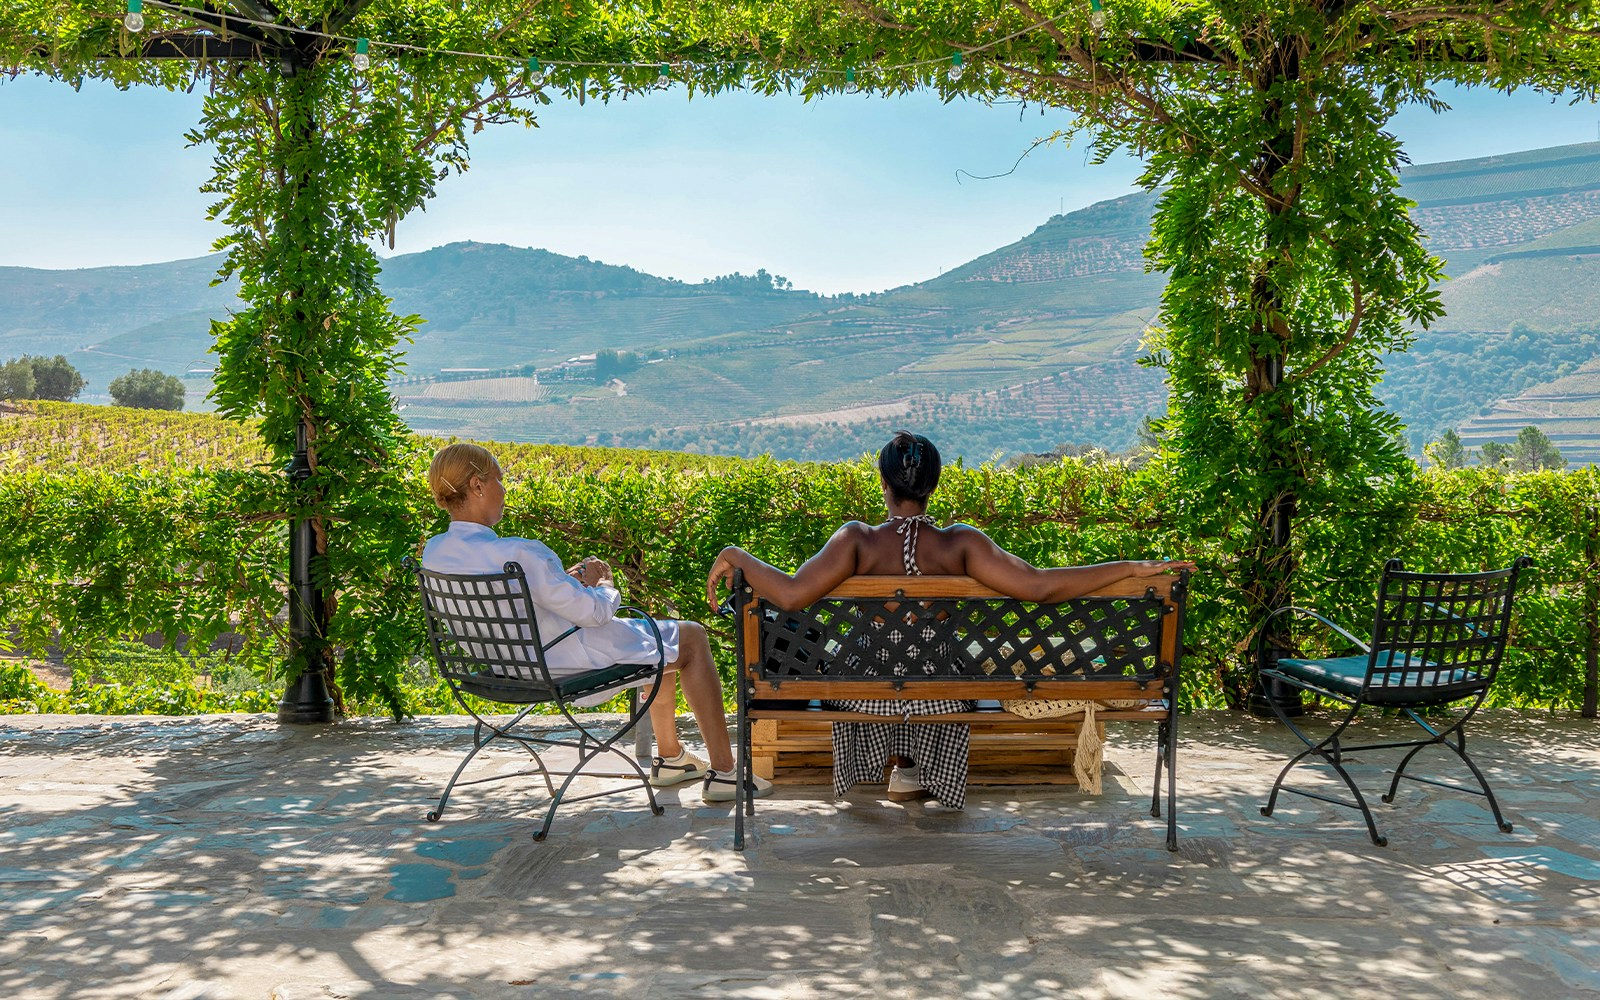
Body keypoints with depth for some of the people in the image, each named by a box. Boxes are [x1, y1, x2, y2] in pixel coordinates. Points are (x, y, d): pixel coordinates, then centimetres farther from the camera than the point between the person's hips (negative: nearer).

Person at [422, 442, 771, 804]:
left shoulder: (433, 553, -8)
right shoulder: (519, 553, -35)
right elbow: (592, 611, -27)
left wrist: (569, 578, 1)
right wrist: (605, 586, -4)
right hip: (572, 658, -9)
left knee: (657, 637, 30)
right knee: (693, 638, 12)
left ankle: (670, 756, 41)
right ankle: (723, 771, 14)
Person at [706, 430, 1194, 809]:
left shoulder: (858, 540, -18)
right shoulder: (960, 543, -16)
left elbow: (790, 594, -26)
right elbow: (1038, 586, -23)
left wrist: (734, 557, -10)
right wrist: (1135, 568, -18)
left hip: (866, 692, 0)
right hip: (937, 700, 1)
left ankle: (902, 767, 49)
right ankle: (910, 771, 47)